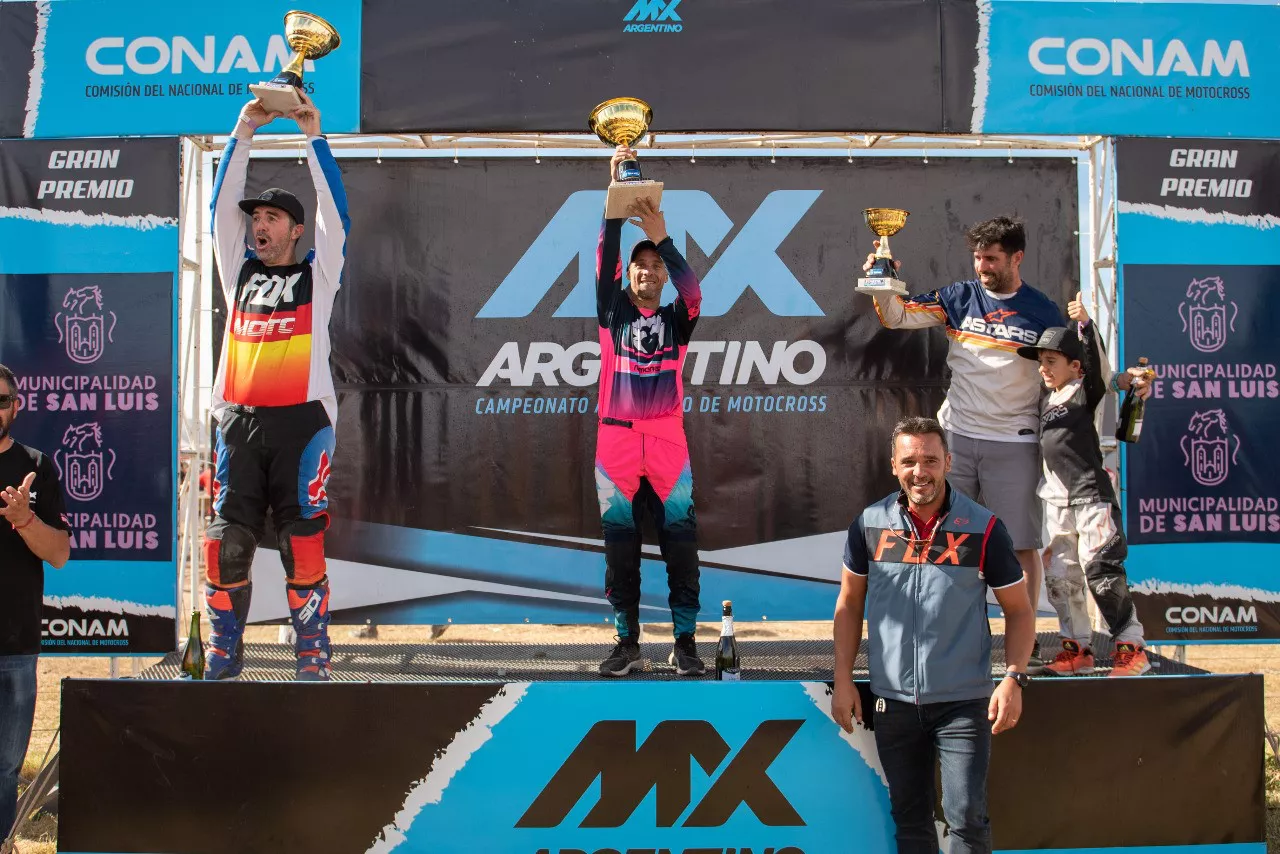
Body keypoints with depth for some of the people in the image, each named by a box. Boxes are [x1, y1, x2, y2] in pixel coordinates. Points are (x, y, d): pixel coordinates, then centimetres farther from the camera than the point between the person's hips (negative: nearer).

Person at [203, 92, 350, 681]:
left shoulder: (318, 274, 11)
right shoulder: (240, 271, 19)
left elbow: (334, 211, 1)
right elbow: (221, 207, 13)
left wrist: (313, 136, 0)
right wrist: (243, 133, 8)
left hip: (301, 421, -3)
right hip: (240, 422, 3)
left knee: (303, 544, -5)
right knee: (226, 542, 0)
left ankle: (313, 658, 3)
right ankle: (223, 653, 10)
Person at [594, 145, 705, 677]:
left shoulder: (677, 319, 9)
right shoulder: (612, 311, 10)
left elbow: (693, 291, -11)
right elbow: (606, 260, -3)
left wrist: (662, 237, -22)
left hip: (667, 438, 0)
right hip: (616, 437, 0)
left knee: (680, 542, -4)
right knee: (620, 545, 2)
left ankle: (685, 643, 1)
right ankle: (627, 642, 9)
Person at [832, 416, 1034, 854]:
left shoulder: (983, 528, -7)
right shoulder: (870, 524, -1)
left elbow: (1019, 610, 0)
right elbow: (850, 603, 9)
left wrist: (1013, 678, -13)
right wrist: (843, 679, 4)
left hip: (963, 702, -2)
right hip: (893, 701, 3)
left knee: (966, 817, -6)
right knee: (909, 818, 12)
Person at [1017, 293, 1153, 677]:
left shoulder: (1086, 392, -5)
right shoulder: (1047, 397, 13)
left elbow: (1094, 362, -23)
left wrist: (1084, 323, -35)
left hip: (1091, 495, -8)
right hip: (1057, 500, 8)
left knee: (1101, 572, -9)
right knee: (1059, 576, 8)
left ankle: (1132, 647, 1)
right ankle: (1078, 648, 17)